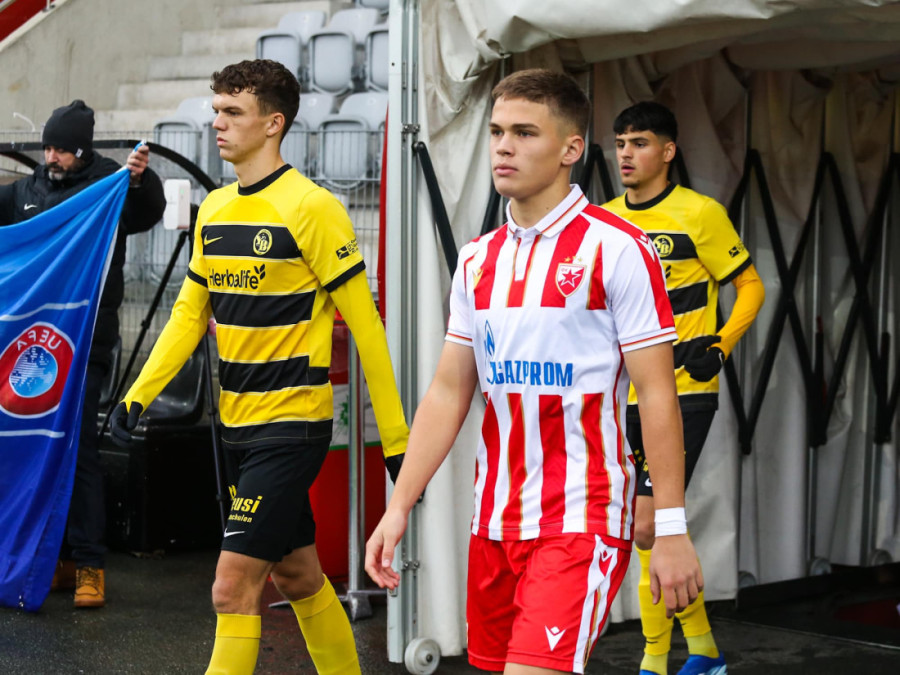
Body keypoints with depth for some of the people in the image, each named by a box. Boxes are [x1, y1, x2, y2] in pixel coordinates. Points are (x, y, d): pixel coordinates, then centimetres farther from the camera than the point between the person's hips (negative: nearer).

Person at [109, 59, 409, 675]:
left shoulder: (312, 208, -14)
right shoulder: (214, 209, 9)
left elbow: (365, 324, -13)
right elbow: (190, 312, 15)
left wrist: (395, 439, -13)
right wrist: (138, 395, 3)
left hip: (292, 425, -8)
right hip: (238, 421, 8)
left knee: (233, 588, -11)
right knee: (297, 575, 18)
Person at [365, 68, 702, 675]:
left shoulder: (618, 249, -8)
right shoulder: (478, 260, 11)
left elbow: (658, 395, -10)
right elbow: (448, 394, 13)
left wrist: (673, 529, -13)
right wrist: (399, 507, 6)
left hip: (583, 519, -7)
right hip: (494, 519, 7)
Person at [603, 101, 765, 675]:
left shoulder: (699, 213, -7)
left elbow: (751, 287, 0)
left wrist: (719, 347, -11)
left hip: (684, 395, -6)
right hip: (630, 397, 6)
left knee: (648, 528, -14)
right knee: (662, 530, 13)